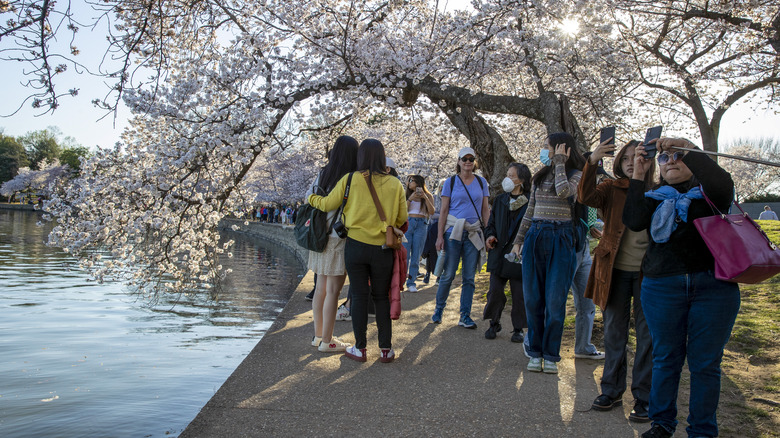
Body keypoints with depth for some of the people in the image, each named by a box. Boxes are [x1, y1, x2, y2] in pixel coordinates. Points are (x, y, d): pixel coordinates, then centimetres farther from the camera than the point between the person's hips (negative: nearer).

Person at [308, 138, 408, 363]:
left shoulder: (350, 180, -6)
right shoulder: (394, 184, -2)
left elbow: (328, 204, 2)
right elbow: (401, 218, 1)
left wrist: (312, 198, 22)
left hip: (355, 246, -1)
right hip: (383, 250, 1)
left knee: (359, 296, 7)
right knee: (382, 297, 12)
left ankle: (360, 349, 14)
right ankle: (386, 349, 14)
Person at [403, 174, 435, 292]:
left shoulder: (428, 196, 9)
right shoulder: (407, 195, 12)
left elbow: (432, 212, -3)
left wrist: (425, 197, -11)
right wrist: (410, 198, -7)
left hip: (421, 225, -1)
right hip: (408, 223, 1)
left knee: (416, 255, 0)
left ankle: (411, 283, 3)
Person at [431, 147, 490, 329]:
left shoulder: (481, 182, 10)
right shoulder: (451, 182, 2)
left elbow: (485, 209, 12)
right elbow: (443, 210, 1)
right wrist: (440, 235, -5)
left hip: (474, 233, 3)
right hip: (453, 231, -2)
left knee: (469, 277, 4)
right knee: (448, 274, -2)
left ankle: (465, 316, 11)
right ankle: (438, 309, 17)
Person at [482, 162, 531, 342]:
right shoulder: (500, 200, 11)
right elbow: (491, 223, 19)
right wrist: (490, 236, 0)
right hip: (499, 253, 4)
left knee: (519, 293, 3)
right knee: (495, 290, 3)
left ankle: (518, 329, 18)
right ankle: (494, 323, 23)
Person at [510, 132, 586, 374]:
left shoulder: (576, 175, -1)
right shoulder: (540, 176, 14)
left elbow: (563, 191, -24)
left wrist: (560, 162, -11)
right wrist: (519, 240, 15)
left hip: (561, 240, -5)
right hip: (535, 237, 5)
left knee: (555, 301, -2)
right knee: (533, 300, 5)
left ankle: (551, 355, 11)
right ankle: (535, 352, 16)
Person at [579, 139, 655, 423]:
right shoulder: (611, 189, 3)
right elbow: (586, 197, -16)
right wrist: (593, 162, -28)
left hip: (648, 272, -1)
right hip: (615, 271, 1)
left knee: (647, 334, 4)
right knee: (614, 331, 10)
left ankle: (644, 398, 15)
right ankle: (612, 391, 24)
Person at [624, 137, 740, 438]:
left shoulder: (707, 193, 8)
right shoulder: (654, 198, 12)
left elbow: (723, 184, -17)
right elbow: (633, 221, -7)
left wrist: (686, 148, -16)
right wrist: (638, 176, -7)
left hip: (714, 287, -1)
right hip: (662, 287, 1)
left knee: (705, 363, 4)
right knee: (666, 359, 9)